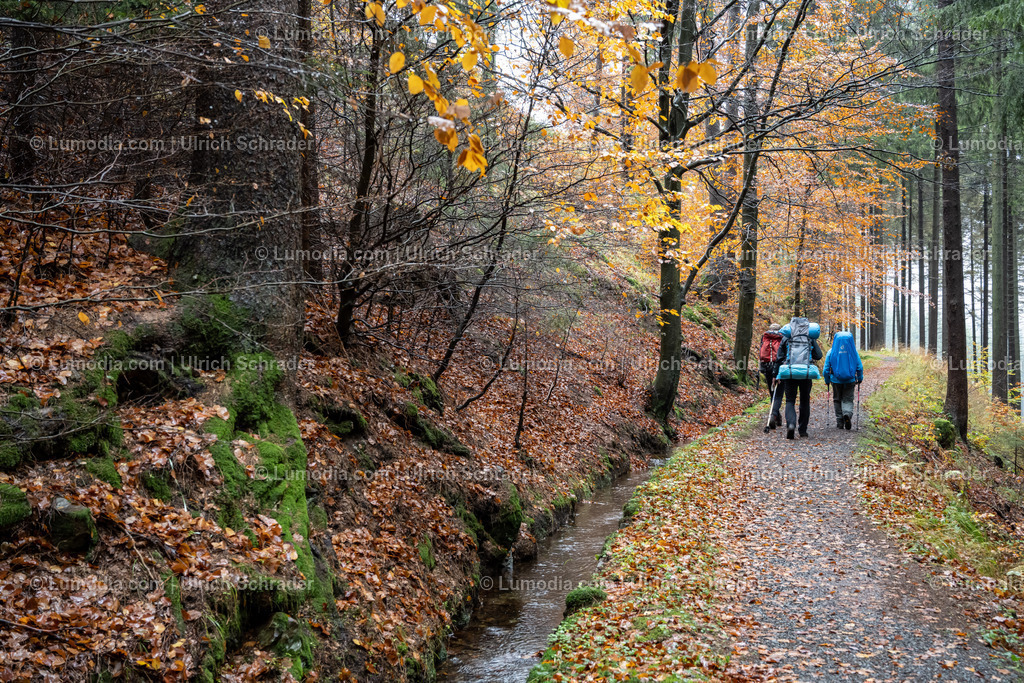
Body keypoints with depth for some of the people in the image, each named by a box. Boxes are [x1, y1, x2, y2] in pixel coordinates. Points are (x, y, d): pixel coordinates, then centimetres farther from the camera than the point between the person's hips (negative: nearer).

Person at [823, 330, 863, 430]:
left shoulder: (832, 351, -4)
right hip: (850, 380, 0)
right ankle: (847, 414, -24)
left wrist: (827, 380, 9)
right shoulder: (853, 351, -3)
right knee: (848, 400, 7)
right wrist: (859, 379, 13)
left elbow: (826, 368, -3)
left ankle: (840, 423, 12)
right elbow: (859, 367, -1)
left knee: (837, 400, 13)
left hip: (836, 380, 0)